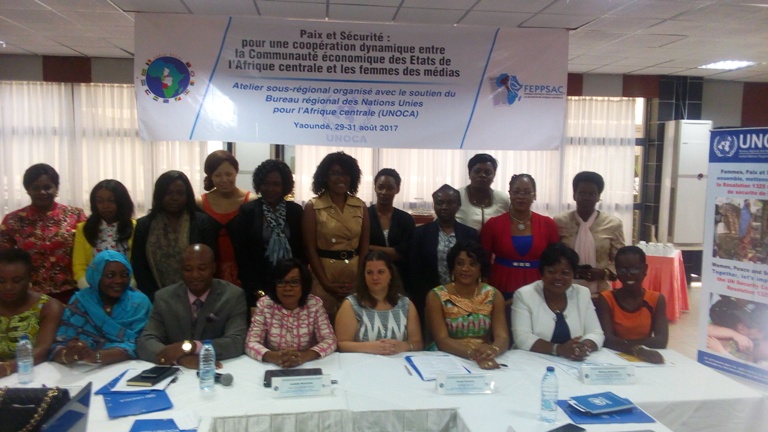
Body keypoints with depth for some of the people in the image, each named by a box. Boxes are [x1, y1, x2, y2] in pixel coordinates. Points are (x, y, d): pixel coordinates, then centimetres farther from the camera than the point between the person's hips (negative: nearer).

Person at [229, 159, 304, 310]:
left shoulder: (296, 211, 4)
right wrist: (256, 289, -9)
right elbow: (242, 254, -4)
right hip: (258, 287, -1)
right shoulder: (247, 211, -1)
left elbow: (302, 251, 5)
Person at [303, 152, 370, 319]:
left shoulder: (360, 206, 5)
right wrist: (326, 283, -9)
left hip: (354, 274, 3)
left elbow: (365, 247, 6)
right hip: (324, 273, -3)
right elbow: (310, 249, -5)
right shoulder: (313, 207, -3)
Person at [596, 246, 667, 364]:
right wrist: (636, 349, -32)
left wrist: (620, 343, -17)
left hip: (646, 361, 1)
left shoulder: (657, 300, 3)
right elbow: (607, 339, -15)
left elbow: (662, 341, -8)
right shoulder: (606, 299, -3)